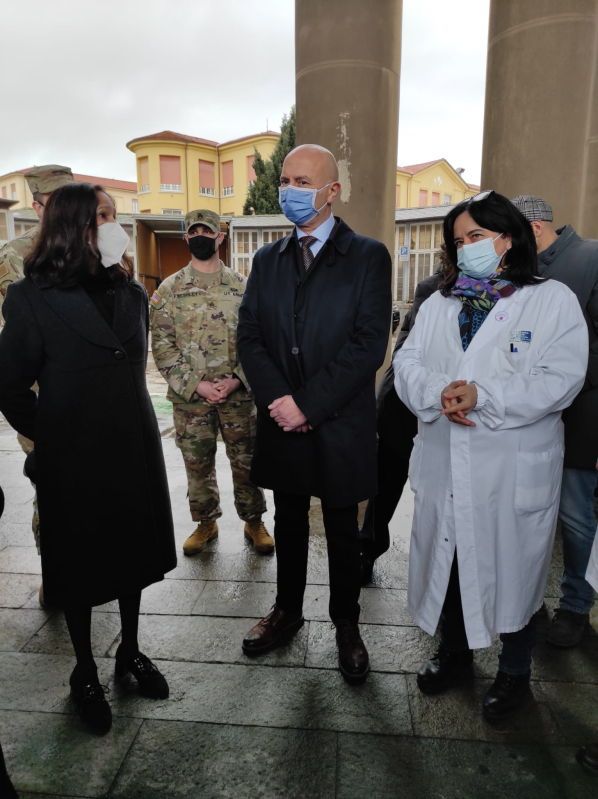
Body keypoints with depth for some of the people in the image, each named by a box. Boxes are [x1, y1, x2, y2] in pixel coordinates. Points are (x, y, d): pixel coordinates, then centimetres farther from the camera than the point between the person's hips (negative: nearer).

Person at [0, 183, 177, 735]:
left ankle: (131, 652, 40)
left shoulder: (132, 293, 2)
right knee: (79, 564, 13)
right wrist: (50, 440, 1)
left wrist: (129, 425, 10)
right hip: (73, 460, -4)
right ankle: (85, 673, 35)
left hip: (134, 452, 4)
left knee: (131, 553, 17)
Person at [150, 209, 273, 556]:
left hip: (239, 395, 0)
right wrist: (196, 384, -13)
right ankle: (206, 522, 32)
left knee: (246, 461, 9)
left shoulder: (243, 286, 2)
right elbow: (163, 346, -3)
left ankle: (254, 522, 28)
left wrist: (236, 380, -12)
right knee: (197, 464, 12)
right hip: (189, 397, 0)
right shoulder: (169, 289, 1)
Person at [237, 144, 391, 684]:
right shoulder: (267, 260, 9)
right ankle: (288, 610, 39)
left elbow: (369, 344, -14)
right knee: (289, 523, 18)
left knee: (342, 531, 12)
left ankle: (347, 624, 33)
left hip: (340, 423, -3)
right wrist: (278, 401, -12)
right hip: (281, 422, 4)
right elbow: (249, 337, 3)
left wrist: (308, 404, -17)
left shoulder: (368, 256, -5)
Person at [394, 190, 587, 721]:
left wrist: (483, 396, -23)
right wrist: (438, 393, -18)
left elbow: (559, 380, -14)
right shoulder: (438, 304, 12)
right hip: (444, 468, 4)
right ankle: (454, 654, 43)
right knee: (447, 562, 17)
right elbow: (408, 364, 2)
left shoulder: (553, 300, -3)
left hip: (514, 472, -4)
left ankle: (515, 673, 38)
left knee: (511, 571, 12)